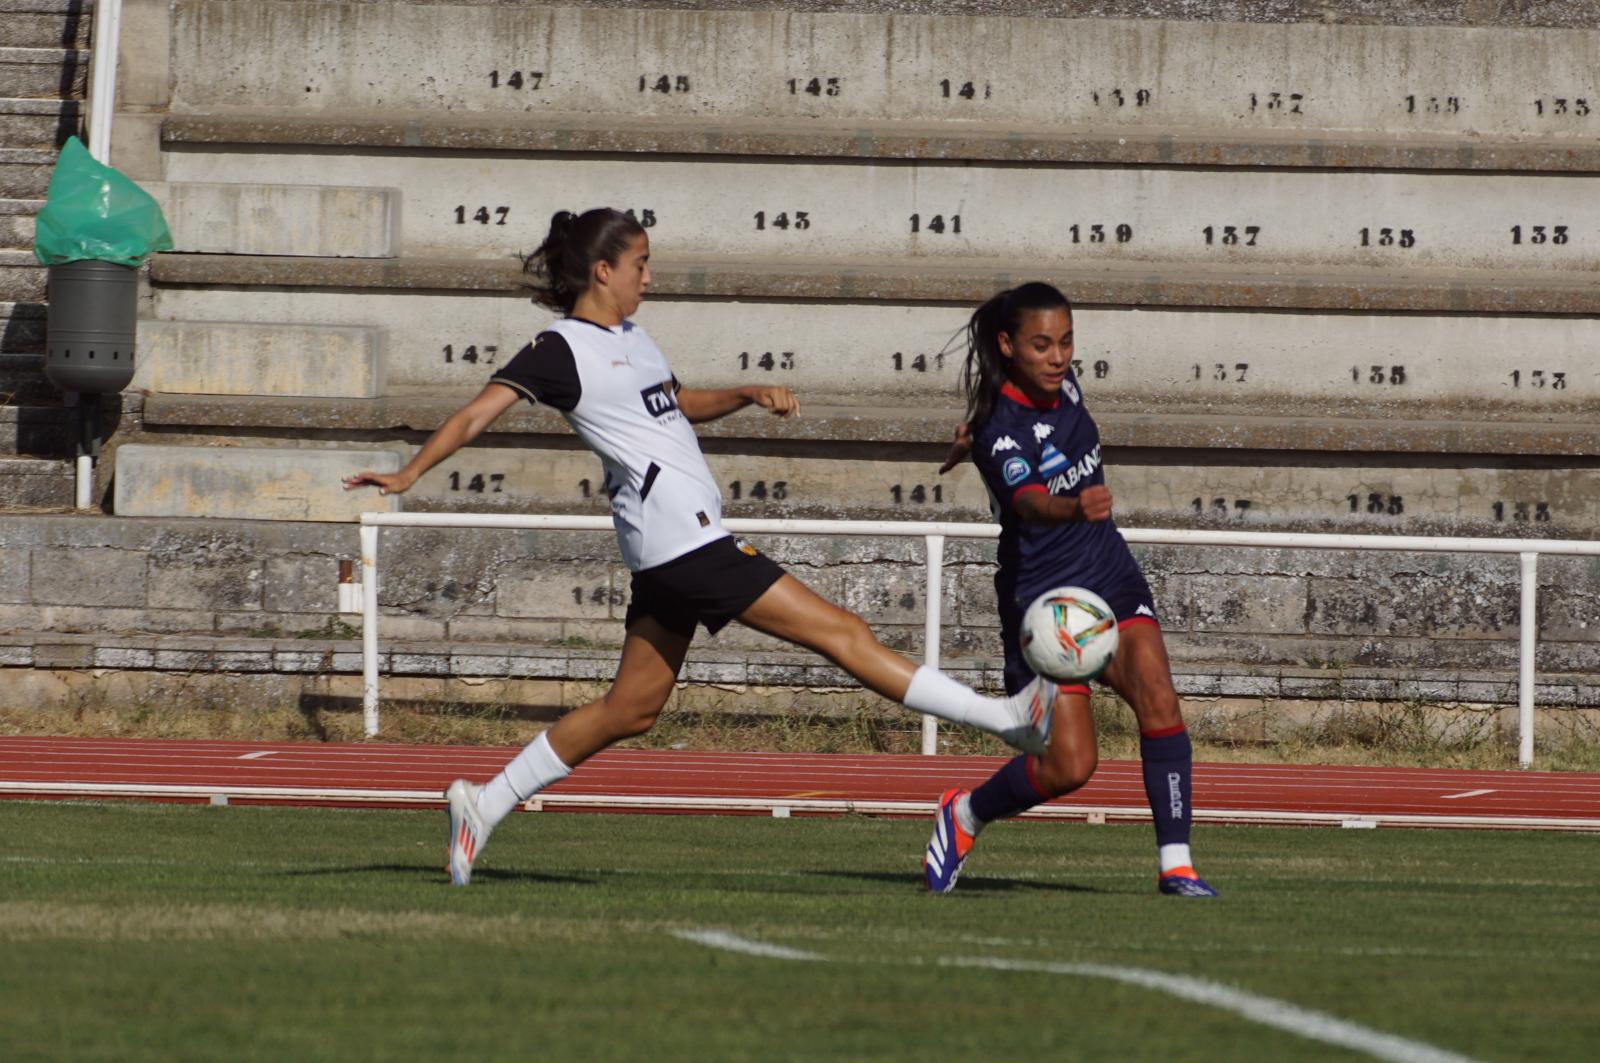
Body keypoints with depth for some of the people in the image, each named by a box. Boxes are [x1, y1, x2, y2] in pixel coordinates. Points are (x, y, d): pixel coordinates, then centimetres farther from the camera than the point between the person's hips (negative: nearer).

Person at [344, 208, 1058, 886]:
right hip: (680, 541, -10)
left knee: (631, 709, 13)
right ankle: (1006, 718, -10)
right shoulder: (562, 350, -8)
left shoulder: (629, 337, 18)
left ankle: (485, 804, 16)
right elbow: (480, 412, -14)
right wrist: (410, 474, -26)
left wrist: (750, 395, 16)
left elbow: (679, 404, 33)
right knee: (841, 633, -9)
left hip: (677, 548, 10)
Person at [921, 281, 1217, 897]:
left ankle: (1176, 864, -16)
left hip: (1113, 581, 6)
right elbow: (1029, 501, -42)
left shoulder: (1061, 384, 0)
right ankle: (966, 814, 21)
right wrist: (1076, 507, -61)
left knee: (1158, 701, -19)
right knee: (1070, 765, -9)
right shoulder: (1003, 430, -21)